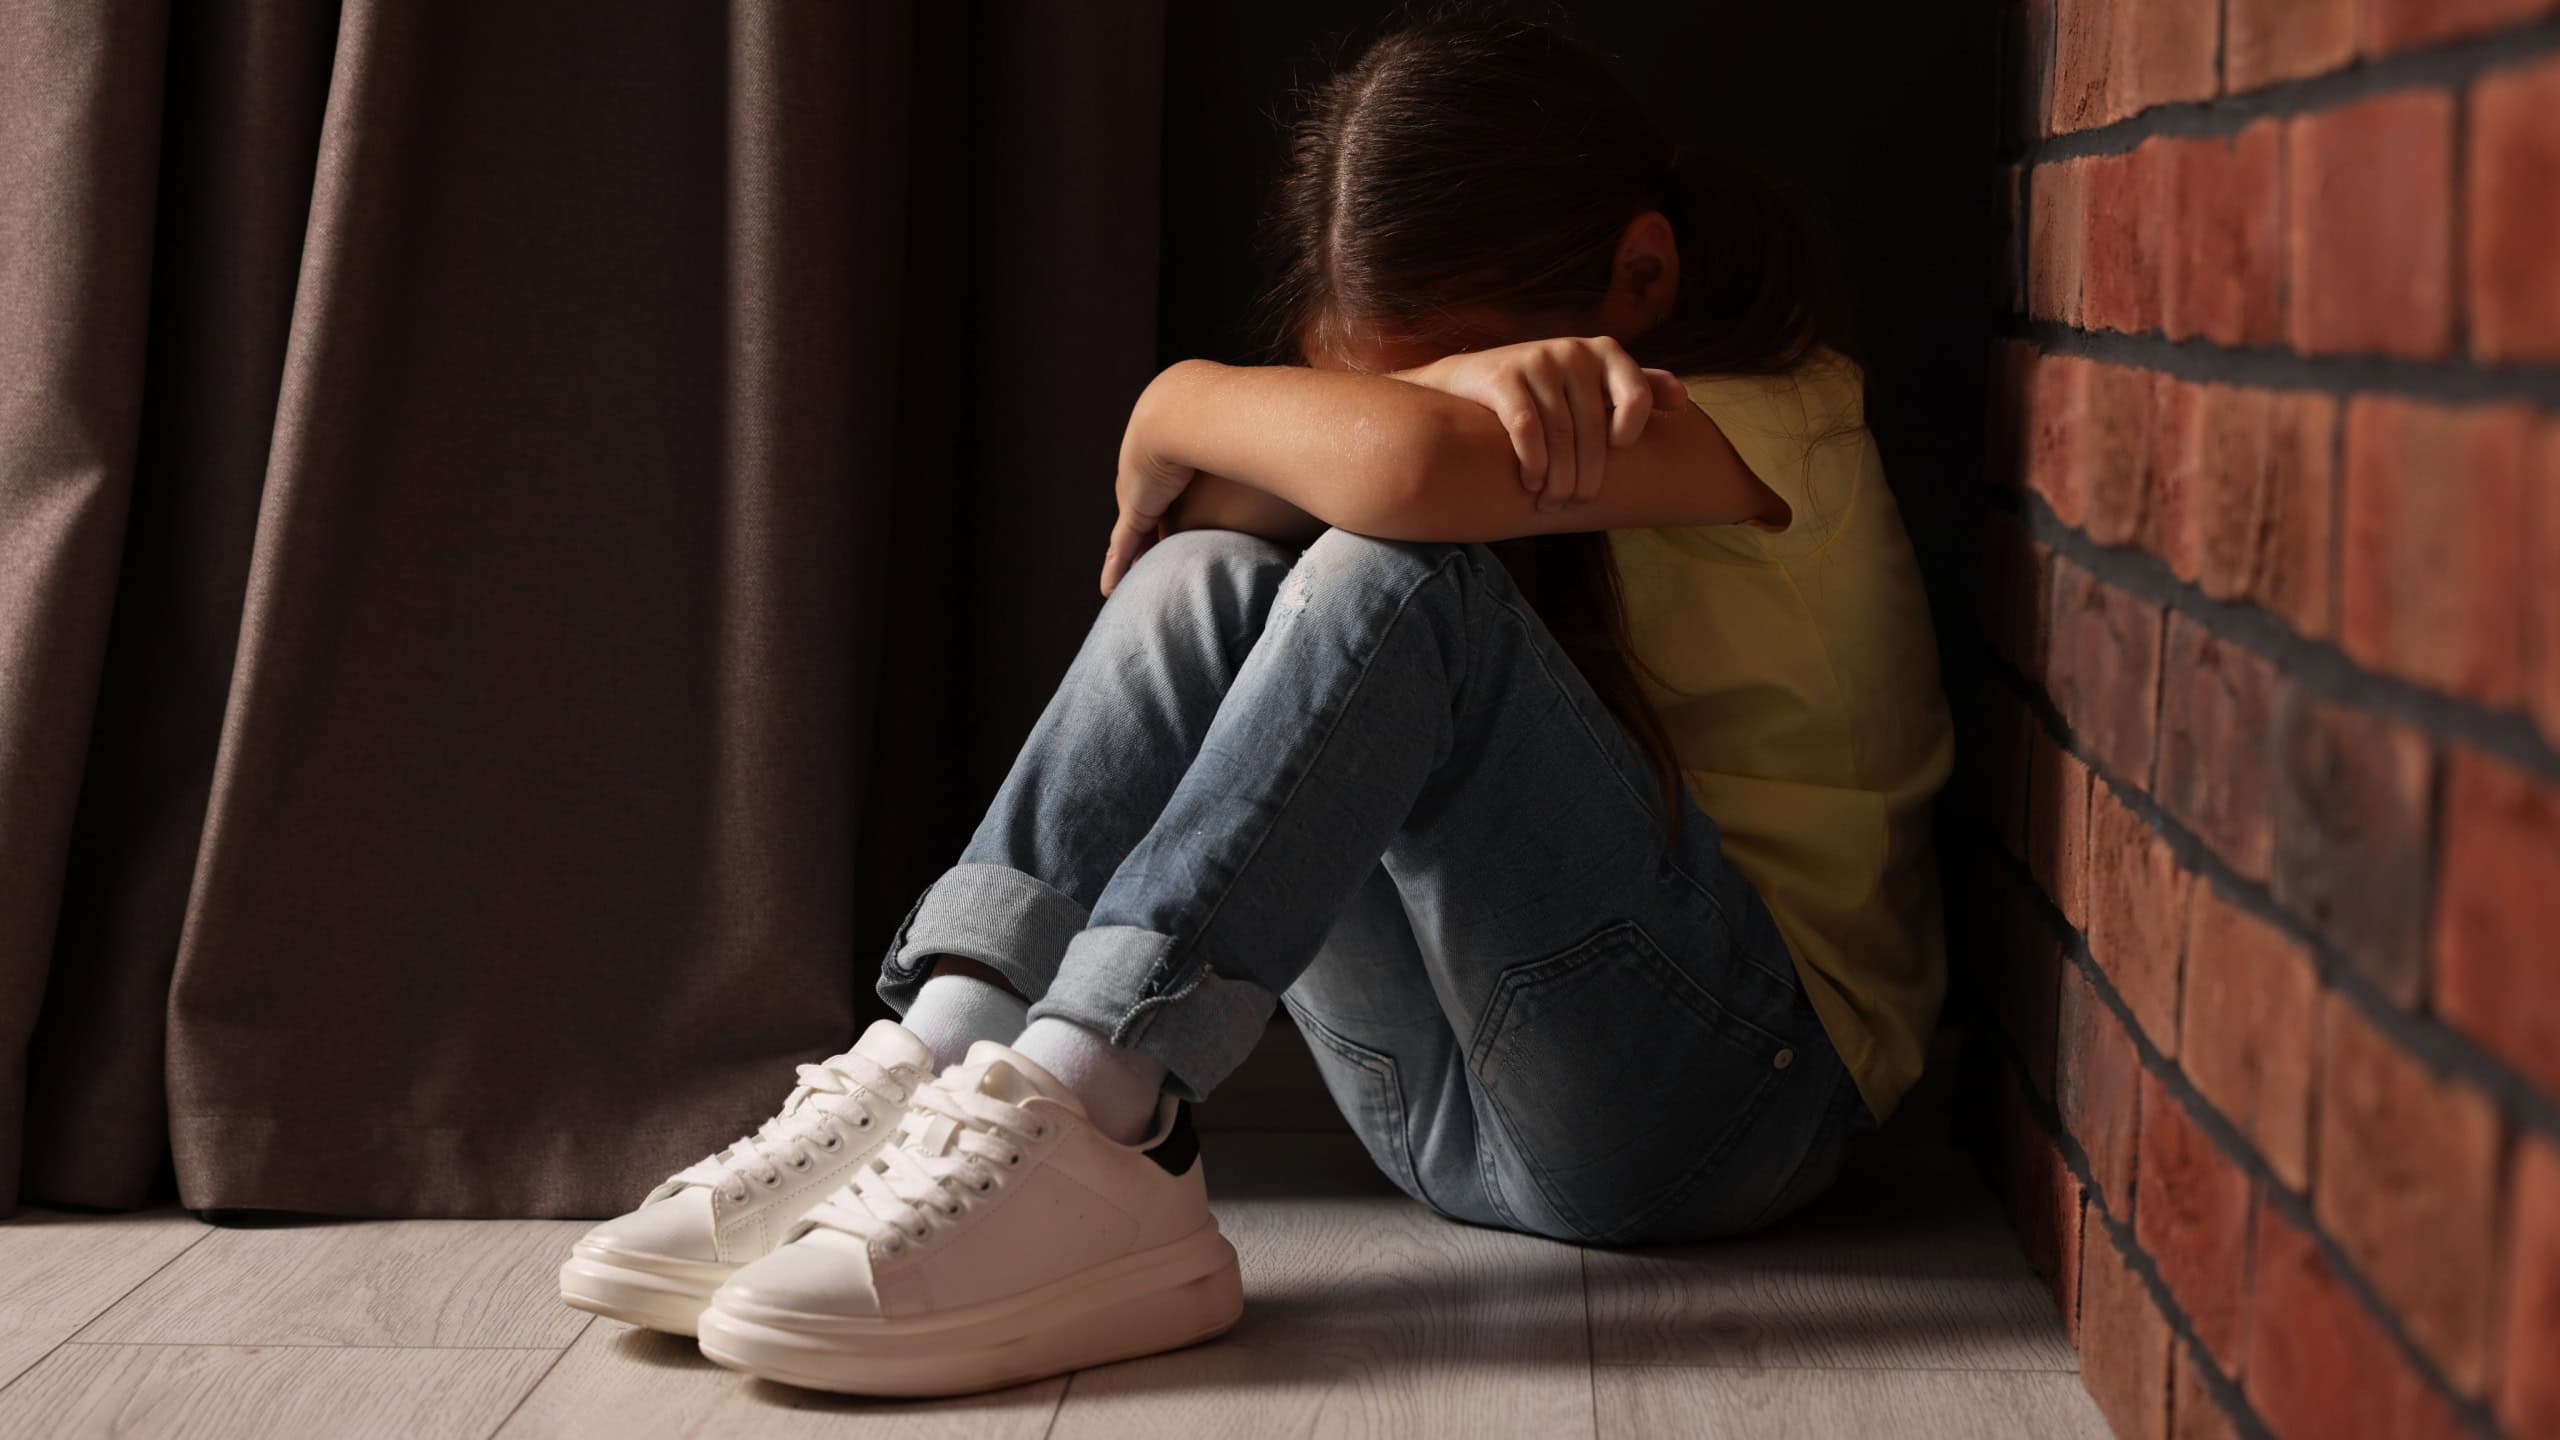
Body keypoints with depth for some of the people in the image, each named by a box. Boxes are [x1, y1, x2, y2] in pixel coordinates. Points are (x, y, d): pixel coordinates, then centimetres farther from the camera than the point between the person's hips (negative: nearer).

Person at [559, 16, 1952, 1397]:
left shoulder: (1778, 414, -10)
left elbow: (1408, 469, -30)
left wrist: (1178, 413, -12)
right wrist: (1448, 385, -25)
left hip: (1737, 1091, -6)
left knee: (1395, 586, -28)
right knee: (1208, 580, -13)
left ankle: (1066, 1119, -37)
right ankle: (938, 1059, -27)